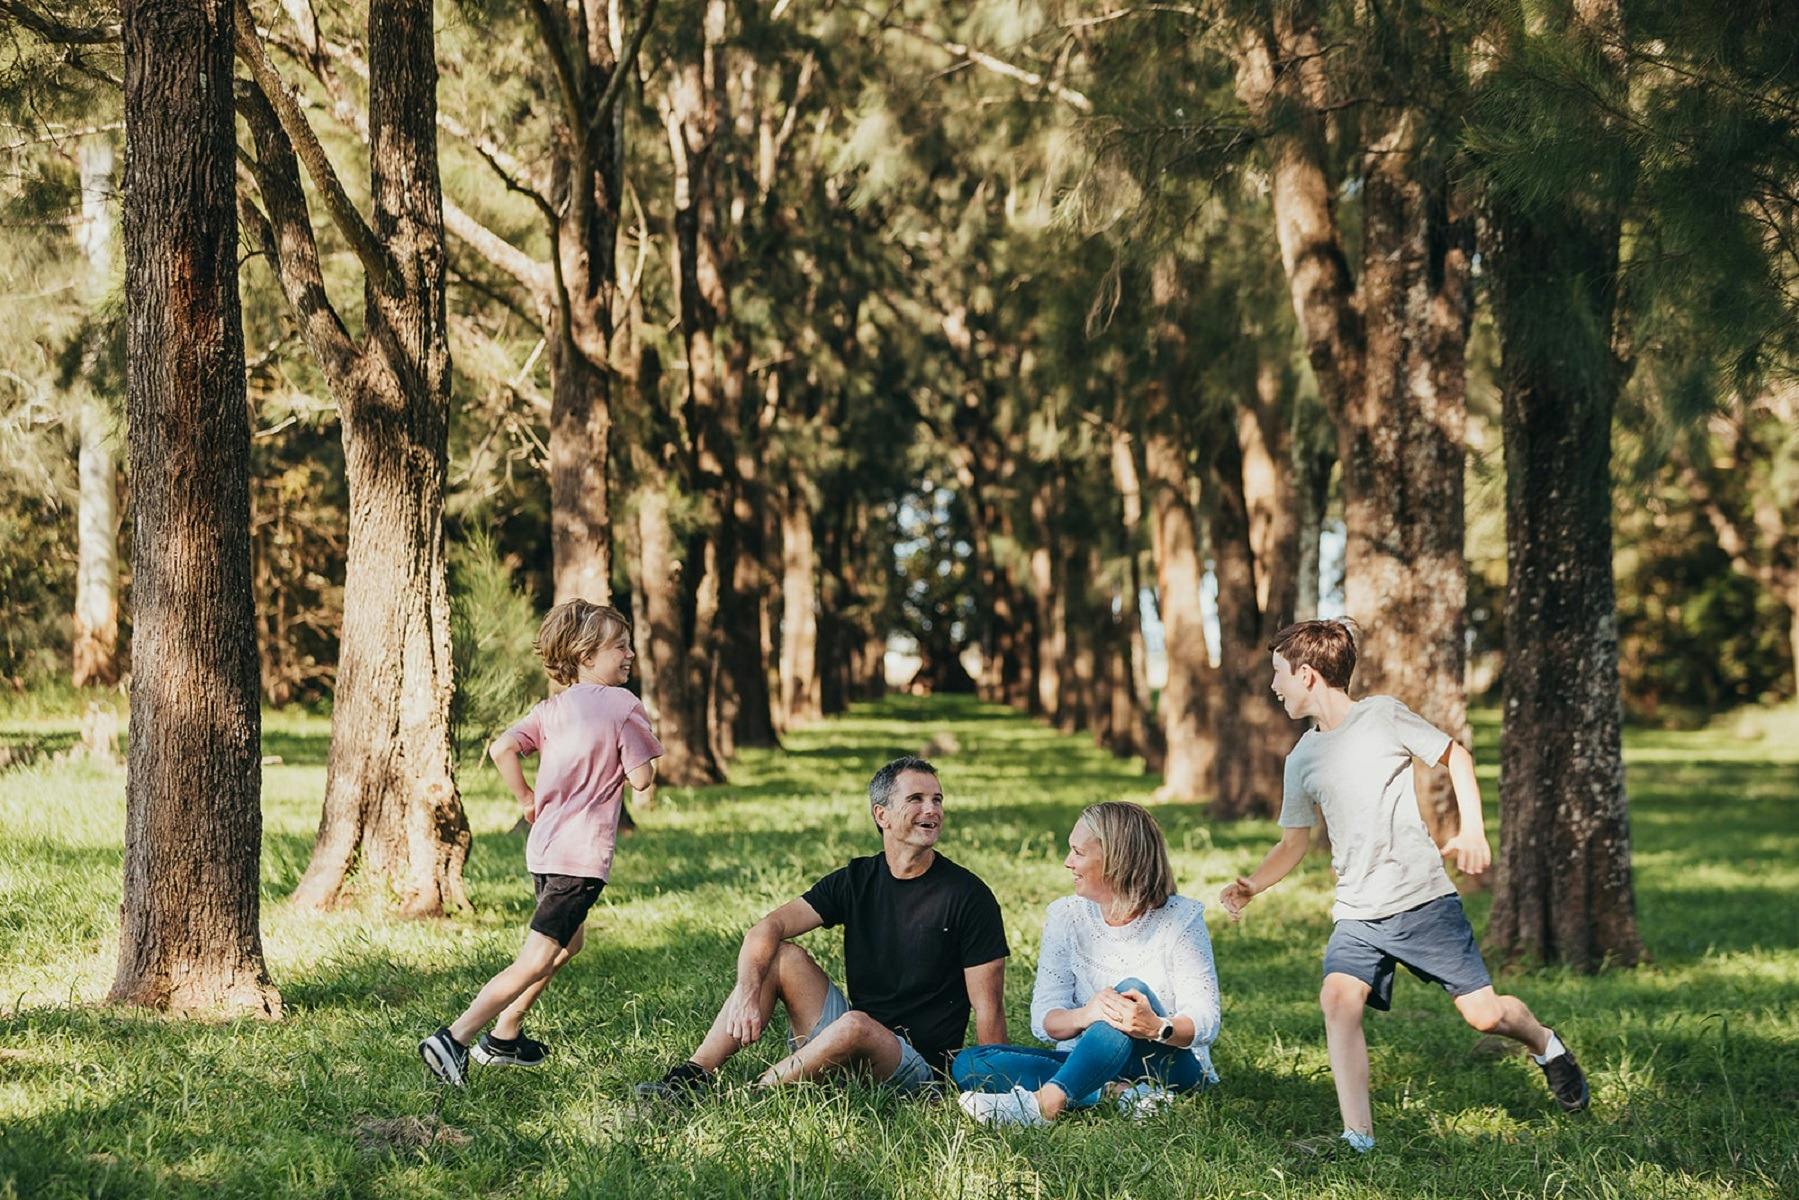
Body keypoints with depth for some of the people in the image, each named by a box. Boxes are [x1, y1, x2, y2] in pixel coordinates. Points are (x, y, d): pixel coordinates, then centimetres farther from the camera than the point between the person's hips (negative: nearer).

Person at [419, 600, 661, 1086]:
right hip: (583, 852, -8)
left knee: (570, 941, 29)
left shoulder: (551, 709, 10)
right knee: (534, 963, -8)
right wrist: (640, 737, 10)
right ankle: (455, 1038, -19)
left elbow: (501, 749, -2)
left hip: (545, 846, 8)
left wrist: (527, 799, 10)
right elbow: (641, 779, -7)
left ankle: (504, 1036, 30)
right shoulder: (622, 705, -8)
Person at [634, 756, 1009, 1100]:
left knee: (855, 1026, -36)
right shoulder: (855, 880, 5)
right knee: (783, 956, -9)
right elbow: (769, 928, -6)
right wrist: (747, 990, -25)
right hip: (850, 1046, 6)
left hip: (919, 1063, -5)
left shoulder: (967, 895, -9)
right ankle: (693, 1075, -15)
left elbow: (988, 1008, -10)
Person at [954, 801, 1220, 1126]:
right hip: (1089, 1063, 4)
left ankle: (1045, 1102, -45)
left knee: (1131, 989, -33)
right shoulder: (1067, 916, 3)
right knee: (969, 1063, -20)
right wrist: (1085, 1015, -30)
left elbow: (1205, 1022, -14)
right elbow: (1044, 1020, -5)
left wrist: (1156, 1027, -37)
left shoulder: (1180, 918, -7)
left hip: (1169, 1065, -3)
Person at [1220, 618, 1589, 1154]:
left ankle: (1547, 1047, 32)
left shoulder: (1382, 716, -6)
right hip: (1357, 914, 4)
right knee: (1338, 997, -22)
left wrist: (1472, 830, -7)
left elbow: (1456, 756, 4)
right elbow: (1293, 843, 17)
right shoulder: (1302, 759, 9)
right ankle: (1358, 1136, -22)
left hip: (1423, 898, -4)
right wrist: (1251, 886, -1)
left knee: (1483, 1013, -2)